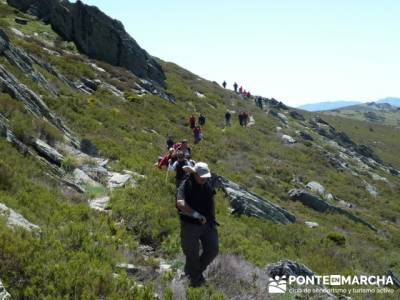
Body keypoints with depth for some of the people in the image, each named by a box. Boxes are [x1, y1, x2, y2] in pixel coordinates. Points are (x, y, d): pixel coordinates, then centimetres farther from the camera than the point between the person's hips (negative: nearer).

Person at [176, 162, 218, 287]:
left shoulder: (207, 184, 1)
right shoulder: (186, 186, -20)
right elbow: (180, 204, -36)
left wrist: (212, 217, 15)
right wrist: (197, 215, -37)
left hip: (207, 224, 6)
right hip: (191, 225, -5)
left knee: (213, 249, 4)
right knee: (192, 254, 6)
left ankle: (199, 270, 29)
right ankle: (194, 277, 32)